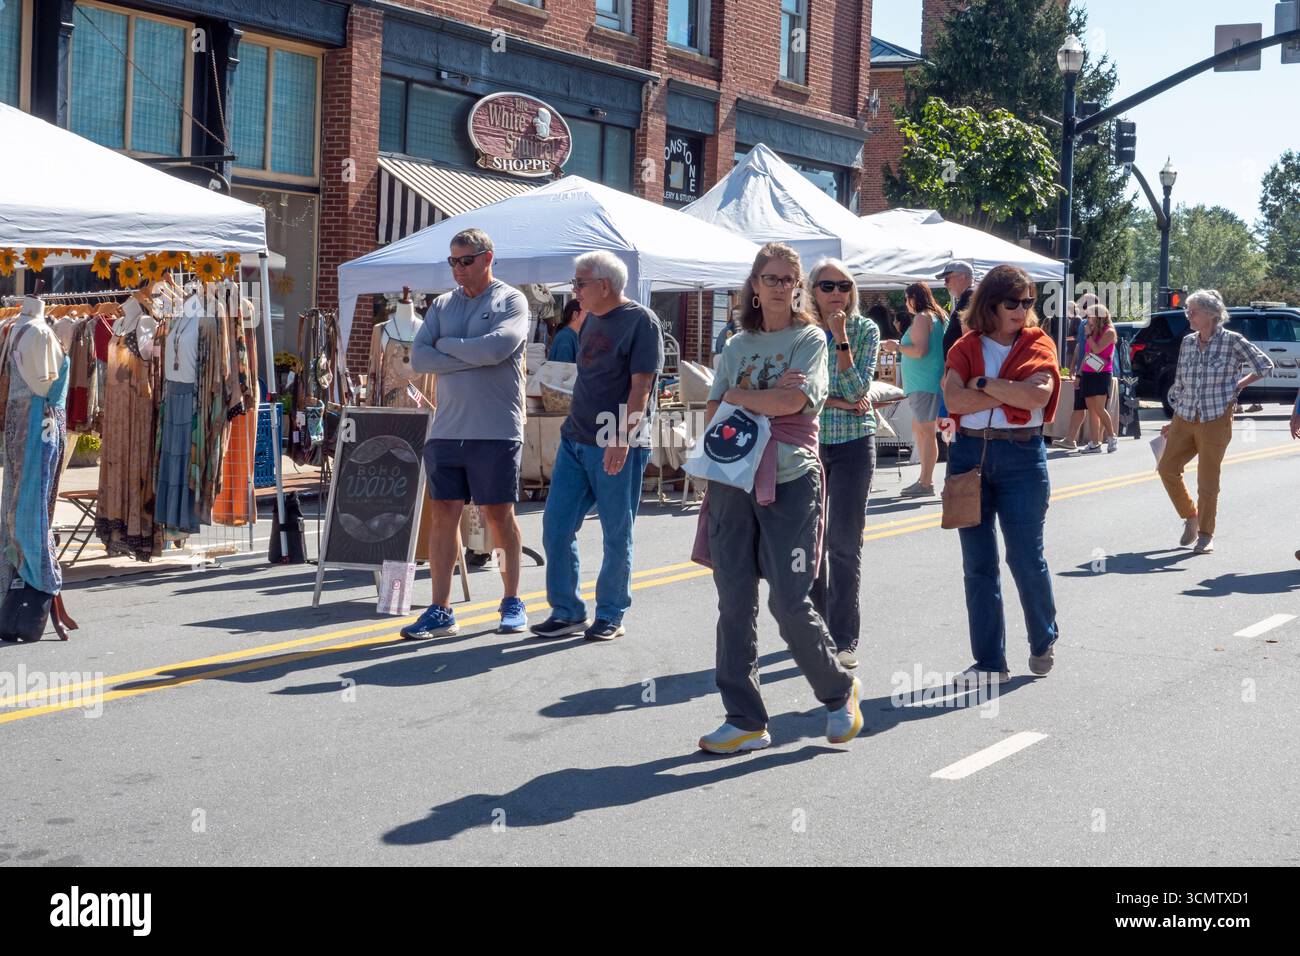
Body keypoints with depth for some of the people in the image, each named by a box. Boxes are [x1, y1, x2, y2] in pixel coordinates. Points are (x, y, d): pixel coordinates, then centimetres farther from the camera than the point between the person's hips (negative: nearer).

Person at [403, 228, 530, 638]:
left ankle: (512, 603, 16)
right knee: (442, 515, 2)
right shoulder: (442, 304, 14)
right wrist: (472, 357, -8)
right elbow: (418, 357, 2)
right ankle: (441, 611, 6)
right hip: (445, 431, 4)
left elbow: (496, 347, -17)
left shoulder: (511, 301, 0)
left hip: (496, 432, -4)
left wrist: (446, 345, -3)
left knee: (499, 516, 3)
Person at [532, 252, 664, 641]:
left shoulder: (640, 321, -9)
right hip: (575, 441, 8)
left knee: (617, 535, 2)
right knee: (555, 526, 4)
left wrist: (622, 440, -22)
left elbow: (640, 386, -15)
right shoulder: (592, 320, 15)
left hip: (617, 447, -8)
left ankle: (610, 615, 13)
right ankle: (567, 611, 13)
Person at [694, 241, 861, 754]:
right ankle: (744, 721, 10)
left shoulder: (809, 338, 2)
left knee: (789, 602, -6)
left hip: (790, 480, -4)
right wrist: (771, 395, -7)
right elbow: (714, 413, 6)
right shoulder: (737, 345, 15)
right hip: (732, 480, 5)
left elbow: (793, 401, -14)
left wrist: (737, 396, -2)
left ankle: (839, 691, 18)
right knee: (734, 604, 2)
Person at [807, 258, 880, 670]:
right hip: (809, 441, 2)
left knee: (844, 541, -7)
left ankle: (843, 638, -2)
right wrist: (840, 403, -14)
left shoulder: (865, 330, -2)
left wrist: (841, 339, -19)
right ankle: (816, 628, 20)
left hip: (853, 443, -2)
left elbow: (857, 389, -12)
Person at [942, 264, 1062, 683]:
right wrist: (1012, 392, -11)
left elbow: (1038, 395, -16)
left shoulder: (1038, 344, 2)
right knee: (978, 564, 5)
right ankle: (989, 662, 13)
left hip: (1022, 457, -2)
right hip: (969, 454, 2)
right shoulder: (966, 347, 6)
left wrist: (983, 384, -11)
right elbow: (953, 398, -11)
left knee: (1026, 557, 0)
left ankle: (1043, 642, 26)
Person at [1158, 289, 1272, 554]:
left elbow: (1265, 365, -1)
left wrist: (1238, 385, -5)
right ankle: (1190, 517, 21)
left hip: (1216, 421, -5)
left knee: (1207, 480, -1)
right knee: (1167, 468, 0)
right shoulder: (1187, 342, 8)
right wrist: (1174, 421, 15)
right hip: (1185, 420, 5)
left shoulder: (1232, 341, -7)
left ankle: (1205, 535, 11)